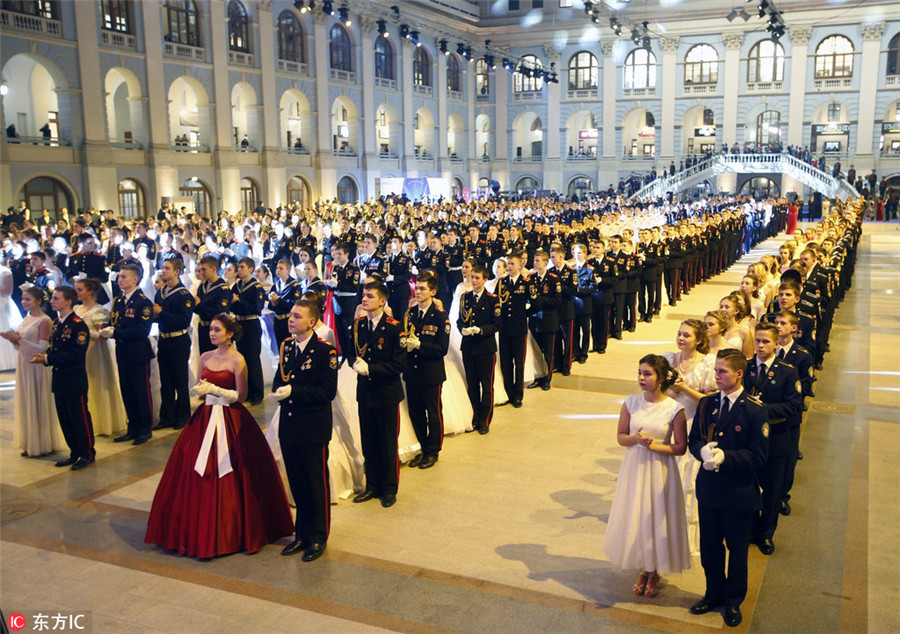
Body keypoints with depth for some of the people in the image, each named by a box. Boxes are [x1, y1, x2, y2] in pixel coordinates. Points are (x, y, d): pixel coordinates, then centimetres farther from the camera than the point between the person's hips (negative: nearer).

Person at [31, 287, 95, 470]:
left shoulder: (78, 325, -16)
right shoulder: (56, 323, 11)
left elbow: (76, 354, -22)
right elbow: (54, 347, 16)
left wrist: (48, 359, -22)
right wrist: (44, 356, -7)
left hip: (74, 381, -9)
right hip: (59, 379, 9)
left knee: (80, 417, 1)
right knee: (64, 419, 14)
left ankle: (87, 453, 13)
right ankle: (75, 453, 25)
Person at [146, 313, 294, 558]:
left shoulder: (237, 360, -7)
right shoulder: (205, 357, 10)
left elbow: (241, 395, -8)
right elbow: (199, 389, 15)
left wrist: (214, 389, -16)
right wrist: (199, 390, -7)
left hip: (230, 421, -6)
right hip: (205, 419, 6)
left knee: (226, 479, -3)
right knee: (197, 476, 4)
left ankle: (228, 533, 10)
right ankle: (201, 529, 16)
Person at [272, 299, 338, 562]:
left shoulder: (325, 350, -13)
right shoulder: (285, 347, 7)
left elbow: (328, 391, -19)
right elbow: (279, 380, 14)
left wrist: (294, 392, -25)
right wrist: (278, 390, -10)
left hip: (314, 428, -6)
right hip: (289, 427, 6)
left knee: (317, 484, 8)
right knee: (297, 483, 16)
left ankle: (319, 537, 22)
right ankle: (302, 534, 31)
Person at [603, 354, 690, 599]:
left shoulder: (675, 409, -14)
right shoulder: (631, 402, -5)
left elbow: (680, 447, -9)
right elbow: (621, 437, 2)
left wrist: (653, 445, -20)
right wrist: (636, 439, -17)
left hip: (660, 471, -3)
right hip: (634, 468, 3)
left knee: (657, 519, 8)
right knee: (634, 518, 12)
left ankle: (654, 573, 32)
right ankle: (643, 569, 35)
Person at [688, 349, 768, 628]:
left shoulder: (755, 409, -14)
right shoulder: (706, 403, 1)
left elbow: (758, 456, -16)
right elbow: (693, 440, 5)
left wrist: (724, 457, -27)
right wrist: (703, 450, -18)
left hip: (739, 492, -4)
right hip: (708, 489, 4)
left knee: (737, 549, 14)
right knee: (709, 545, 17)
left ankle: (734, 601, 34)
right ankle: (714, 593, 39)